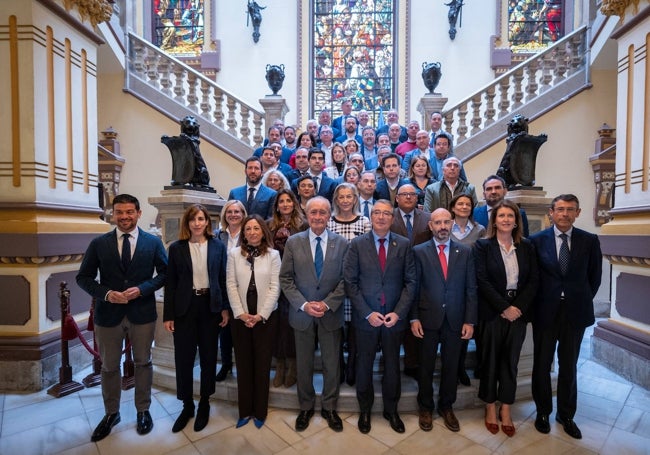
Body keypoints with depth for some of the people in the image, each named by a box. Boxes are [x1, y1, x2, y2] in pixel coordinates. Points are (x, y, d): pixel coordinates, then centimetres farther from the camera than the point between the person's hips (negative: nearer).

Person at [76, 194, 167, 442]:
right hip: (108, 313, 1)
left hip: (142, 312, -1)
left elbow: (164, 272, 0)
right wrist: (106, 293, -15)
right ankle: (111, 413, 38)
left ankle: (143, 410, 33)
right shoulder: (98, 243, -1)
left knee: (143, 363, 13)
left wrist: (142, 289, -16)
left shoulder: (153, 242, -3)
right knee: (109, 366, 16)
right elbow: (83, 277, 2)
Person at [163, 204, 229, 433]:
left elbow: (223, 279, 3)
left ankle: (204, 404, 32)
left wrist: (225, 308, 0)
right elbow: (170, 283, 0)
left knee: (208, 356, 12)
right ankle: (187, 405, 29)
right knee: (183, 358, 7)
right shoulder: (176, 247, -1)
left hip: (210, 305, 1)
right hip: (185, 307, 0)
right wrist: (168, 315, -2)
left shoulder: (218, 246, 0)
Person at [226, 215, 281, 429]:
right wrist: (240, 313, -9)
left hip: (266, 317, -1)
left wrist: (261, 315, -12)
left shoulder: (273, 255, -3)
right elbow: (231, 285, -1)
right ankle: (245, 410, 28)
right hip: (240, 317, 2)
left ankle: (260, 411, 26)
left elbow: (275, 287, -6)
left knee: (262, 364, 9)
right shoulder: (234, 254, 2)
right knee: (243, 363, 11)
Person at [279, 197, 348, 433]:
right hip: (302, 313, 0)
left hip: (331, 314, 0)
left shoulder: (341, 243, -3)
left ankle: (329, 408, 36)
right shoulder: (293, 242, -3)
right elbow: (285, 279, -4)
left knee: (332, 364, 13)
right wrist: (304, 304, -13)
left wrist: (327, 304, -13)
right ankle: (306, 408, 37)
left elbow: (345, 279, -4)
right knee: (304, 364, 15)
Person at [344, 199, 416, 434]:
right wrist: (367, 313, -13)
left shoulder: (404, 244, -1)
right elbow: (350, 282, -7)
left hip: (394, 317, 1)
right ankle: (364, 410, 38)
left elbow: (410, 281, -2)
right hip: (365, 317, -1)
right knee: (364, 365, 15)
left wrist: (398, 312, -12)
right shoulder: (357, 244, -4)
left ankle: (391, 410, 39)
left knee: (392, 366, 16)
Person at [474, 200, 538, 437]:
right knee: (490, 360, 9)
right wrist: (504, 308, -14)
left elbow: (533, 281, 2)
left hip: (518, 312, 3)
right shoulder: (483, 245, -5)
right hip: (492, 312, -3)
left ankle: (506, 410, 27)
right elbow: (482, 281, -11)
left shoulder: (526, 247, 5)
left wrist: (518, 307, -10)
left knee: (510, 361, 12)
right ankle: (490, 408, 26)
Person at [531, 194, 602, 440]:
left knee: (569, 366, 14)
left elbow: (595, 276, 7)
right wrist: (536, 303, -1)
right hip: (545, 312, -1)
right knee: (542, 364, 11)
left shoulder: (590, 241, 0)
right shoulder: (537, 240, -5)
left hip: (576, 312, 1)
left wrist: (583, 301, 5)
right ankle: (543, 411, 31)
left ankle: (566, 415, 33)